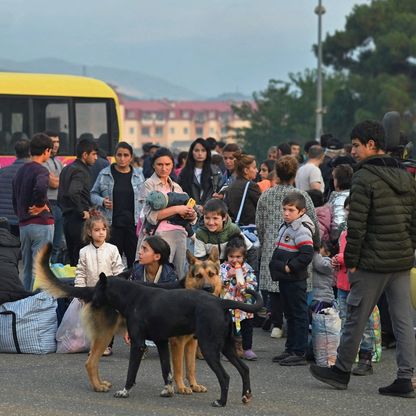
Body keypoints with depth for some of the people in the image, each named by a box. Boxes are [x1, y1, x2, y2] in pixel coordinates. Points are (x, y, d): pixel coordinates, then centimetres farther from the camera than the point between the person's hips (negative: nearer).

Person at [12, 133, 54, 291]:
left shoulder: (20, 171, 15)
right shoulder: (41, 170, -11)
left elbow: (15, 200, 20)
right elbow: (40, 188, -33)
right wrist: (41, 205, -17)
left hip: (23, 224, 8)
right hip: (41, 223, -8)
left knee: (27, 268, 13)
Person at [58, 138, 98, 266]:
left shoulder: (66, 169, 17)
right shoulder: (80, 171, -12)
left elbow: (61, 196, 23)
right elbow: (73, 193, -28)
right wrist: (82, 212, -18)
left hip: (67, 219, 10)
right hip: (79, 221, -10)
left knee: (72, 259, 12)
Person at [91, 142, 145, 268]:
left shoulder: (138, 174, 9)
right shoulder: (105, 174, 4)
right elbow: (93, 194, 11)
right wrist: (102, 201, -10)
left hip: (134, 223, 1)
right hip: (112, 223, -1)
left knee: (135, 259, -1)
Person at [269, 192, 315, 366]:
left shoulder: (302, 230, -16)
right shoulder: (285, 227, 14)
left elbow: (307, 254, -25)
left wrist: (290, 267, -19)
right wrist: (276, 265, 13)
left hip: (295, 280, -10)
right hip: (285, 279, 10)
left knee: (299, 315, -4)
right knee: (289, 314, 16)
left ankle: (299, 353, -1)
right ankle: (290, 349, 24)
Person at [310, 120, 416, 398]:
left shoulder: (364, 178, -11)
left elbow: (357, 226, -14)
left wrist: (351, 261, -8)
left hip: (373, 262, -7)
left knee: (356, 317, 6)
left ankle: (342, 371, 17)